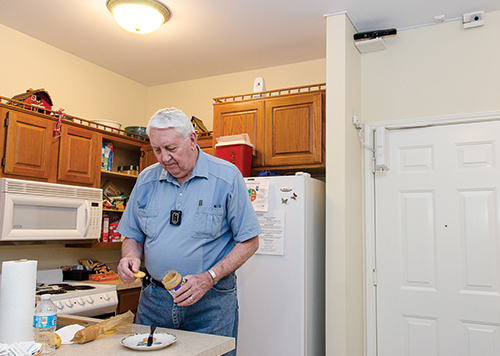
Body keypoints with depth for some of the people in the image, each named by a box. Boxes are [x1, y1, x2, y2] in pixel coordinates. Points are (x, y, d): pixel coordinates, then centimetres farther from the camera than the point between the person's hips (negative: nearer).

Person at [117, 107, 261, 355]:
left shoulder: (227, 177, -8)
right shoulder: (146, 180, 5)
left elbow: (249, 242, -7)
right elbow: (133, 237, 14)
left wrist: (209, 278, -16)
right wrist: (131, 256, -8)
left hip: (211, 302, -3)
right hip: (154, 300, 4)